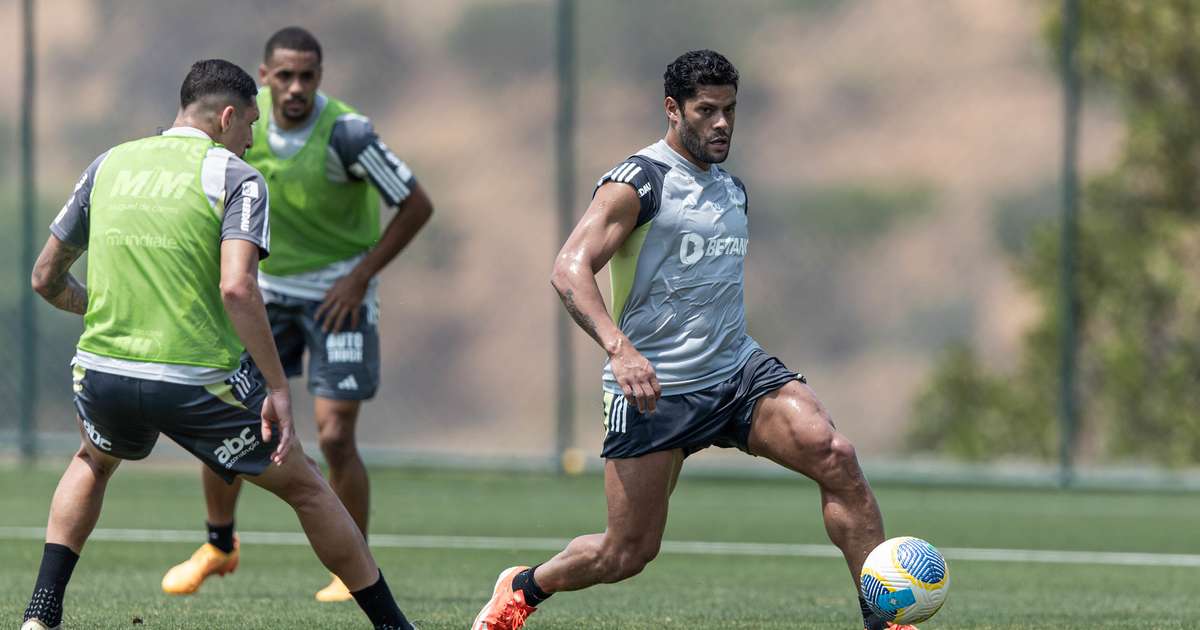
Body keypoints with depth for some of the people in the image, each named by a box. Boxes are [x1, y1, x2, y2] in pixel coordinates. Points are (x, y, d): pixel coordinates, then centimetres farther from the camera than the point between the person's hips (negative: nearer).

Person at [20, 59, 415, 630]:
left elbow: (46, 277, 17)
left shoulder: (108, 166, 11)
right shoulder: (235, 177, -3)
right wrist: (278, 389, -18)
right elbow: (236, 287, -20)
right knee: (305, 486, 13)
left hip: (102, 371, 4)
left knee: (92, 464, 36)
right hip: (198, 382, -4)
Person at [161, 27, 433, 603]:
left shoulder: (345, 134, -24)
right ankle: (219, 545, 25)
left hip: (337, 294, -5)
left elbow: (416, 205, -15)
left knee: (335, 436, -10)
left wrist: (360, 276, -15)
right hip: (266, 289, 5)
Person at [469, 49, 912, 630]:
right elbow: (569, 270, -20)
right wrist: (619, 348, -34)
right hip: (654, 388, -6)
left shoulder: (733, 191, 16)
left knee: (836, 458, -19)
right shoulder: (638, 183, -8)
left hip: (737, 370, 6)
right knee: (628, 554, -2)